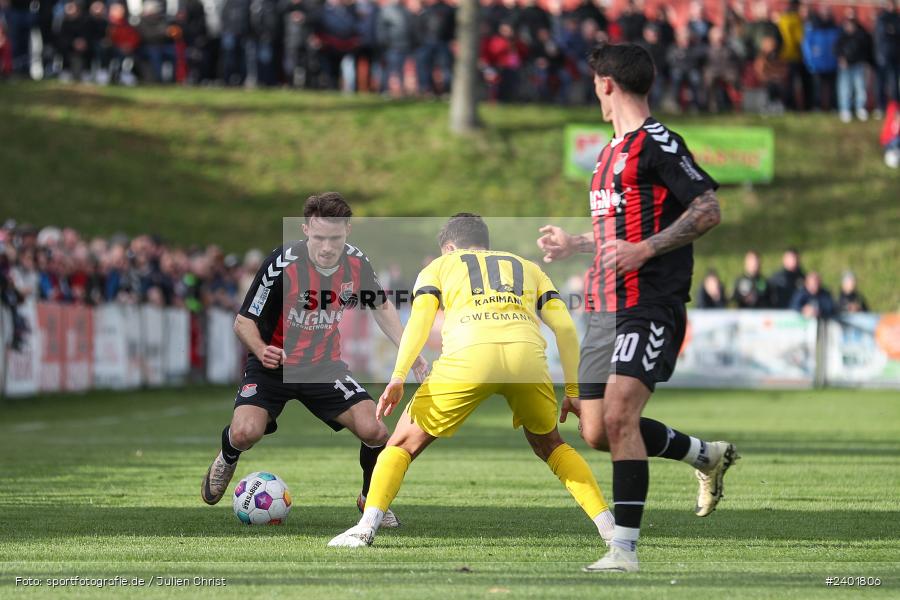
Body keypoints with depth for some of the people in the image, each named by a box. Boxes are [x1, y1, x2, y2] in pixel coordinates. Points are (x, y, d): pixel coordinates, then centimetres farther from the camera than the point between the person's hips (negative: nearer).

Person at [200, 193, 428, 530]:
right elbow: (243, 322, -16)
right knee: (245, 432, -26)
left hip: (325, 367, 3)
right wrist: (262, 350, -36)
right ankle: (227, 459, 14)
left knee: (374, 431, -17)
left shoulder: (357, 264, -11)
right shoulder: (282, 264, -24)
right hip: (274, 365, -3)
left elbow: (380, 306, 10)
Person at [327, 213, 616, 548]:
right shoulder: (527, 268, 36)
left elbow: (420, 317, 9)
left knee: (404, 444, 15)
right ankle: (609, 526, 15)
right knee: (549, 444, 28)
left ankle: (366, 527, -2)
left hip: (469, 356, -2)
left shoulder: (440, 266, 29)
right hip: (528, 355, 2)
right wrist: (572, 390, 24)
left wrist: (398, 377, -1)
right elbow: (565, 326, 22)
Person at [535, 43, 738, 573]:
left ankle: (625, 549, -19)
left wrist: (644, 250, -22)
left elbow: (708, 211, -16)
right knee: (597, 430, 6)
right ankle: (707, 455, 27)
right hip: (605, 307, 10)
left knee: (620, 415, -20)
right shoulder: (614, 151, 21)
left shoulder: (657, 143, -8)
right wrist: (575, 245, 33)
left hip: (649, 305, -9)